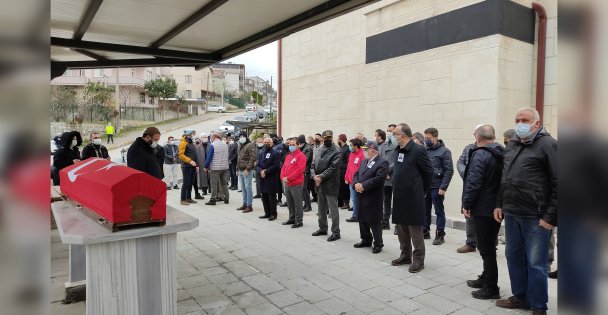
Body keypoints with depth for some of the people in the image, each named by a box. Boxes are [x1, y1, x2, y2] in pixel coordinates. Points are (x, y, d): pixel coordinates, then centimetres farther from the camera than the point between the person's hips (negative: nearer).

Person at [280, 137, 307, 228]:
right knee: (290, 203, 16)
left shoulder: (301, 155, -8)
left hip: (296, 184, -8)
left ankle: (299, 221, 6)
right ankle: (292, 218, 28)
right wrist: (283, 177, -2)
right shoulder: (288, 156, 17)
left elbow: (299, 169, -17)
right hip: (287, 184, 8)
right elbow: (284, 167, 17)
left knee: (297, 203, -1)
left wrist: (288, 178, -16)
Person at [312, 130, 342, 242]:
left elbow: (333, 168, -16)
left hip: (330, 184, -7)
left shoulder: (336, 151, -9)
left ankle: (336, 232, 7)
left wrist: (321, 177, -17)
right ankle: (322, 228, 32)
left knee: (333, 209, -2)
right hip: (319, 183, 7)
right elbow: (314, 164, 9)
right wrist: (314, 176, -8)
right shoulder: (319, 150, 13)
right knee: (321, 208, 18)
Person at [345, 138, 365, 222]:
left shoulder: (361, 155, -13)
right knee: (354, 199, 11)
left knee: (355, 199, -1)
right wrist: (346, 178, 13)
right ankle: (355, 215, 19)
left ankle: (355, 216, 10)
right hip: (351, 181, 7)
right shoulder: (351, 154, 12)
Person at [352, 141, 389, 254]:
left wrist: (363, 186, -20)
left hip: (373, 197, -8)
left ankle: (378, 244, 14)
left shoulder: (383, 163, -11)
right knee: (362, 219, 16)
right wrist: (356, 184, -9)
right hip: (361, 196, 8)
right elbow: (356, 174, 13)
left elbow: (378, 178, -21)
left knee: (374, 221, -1)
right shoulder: (364, 162, 16)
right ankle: (366, 240, 31)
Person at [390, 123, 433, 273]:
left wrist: (423, 191, -1)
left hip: (413, 197, -8)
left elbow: (428, 171, -9)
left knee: (415, 229, 3)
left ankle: (418, 260, 15)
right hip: (399, 196, 8)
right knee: (401, 227, 16)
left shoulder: (418, 150, -15)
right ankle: (406, 255, 31)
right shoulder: (398, 150, 9)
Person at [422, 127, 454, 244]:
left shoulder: (444, 151, -6)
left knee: (439, 211, 4)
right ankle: (425, 231, 25)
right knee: (425, 210, 13)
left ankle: (440, 235, 13)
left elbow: (449, 171, -9)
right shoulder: (424, 150, 7)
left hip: (437, 187, -5)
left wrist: (443, 187, -14)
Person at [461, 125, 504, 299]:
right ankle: (486, 278, 31)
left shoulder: (480, 155, -17)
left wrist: (466, 204, -13)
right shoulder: (501, 154, 9)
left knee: (486, 249, -1)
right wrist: (499, 203, 18)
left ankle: (491, 288, 7)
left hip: (483, 209, -9)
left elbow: (473, 183, -23)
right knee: (489, 247, 19)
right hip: (497, 208, 9)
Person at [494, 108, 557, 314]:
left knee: (535, 264, 4)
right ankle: (520, 297, 32)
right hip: (511, 213, 7)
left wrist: (551, 216, -14)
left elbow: (557, 183, -12)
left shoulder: (548, 145, -8)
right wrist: (499, 204, 14)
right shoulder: (511, 144, 12)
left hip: (535, 216, -7)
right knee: (514, 257, 16)